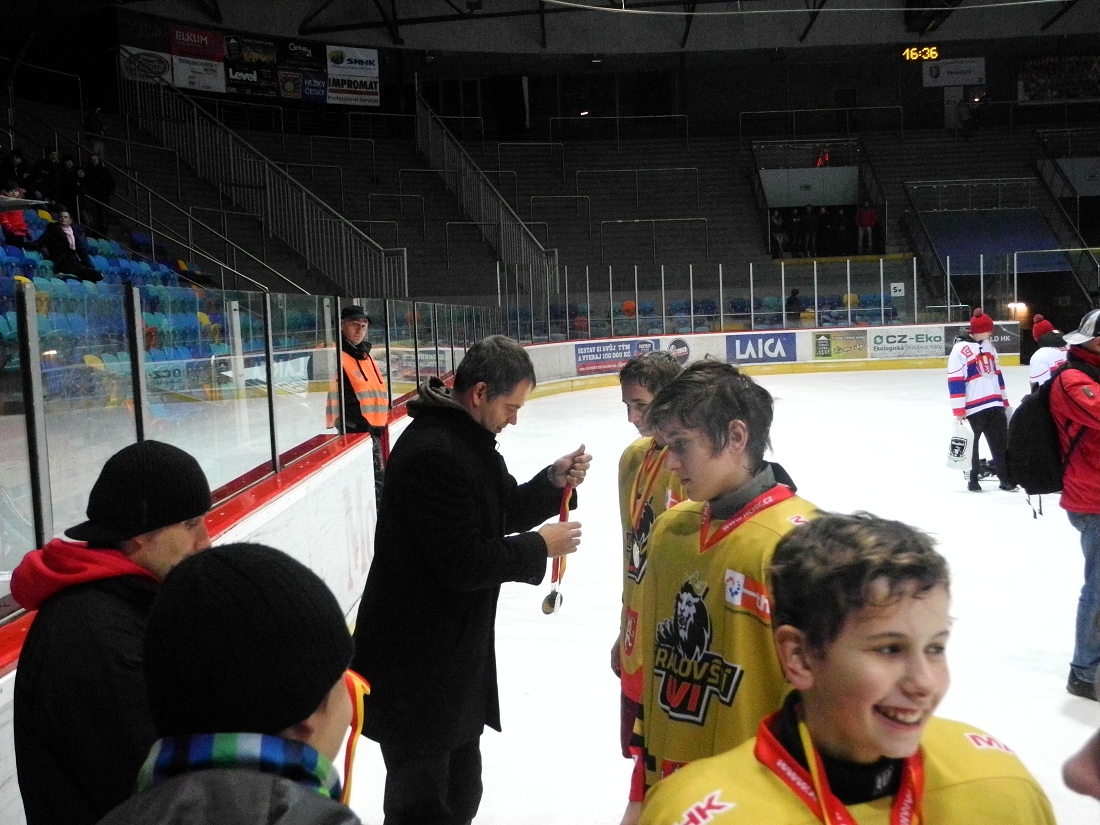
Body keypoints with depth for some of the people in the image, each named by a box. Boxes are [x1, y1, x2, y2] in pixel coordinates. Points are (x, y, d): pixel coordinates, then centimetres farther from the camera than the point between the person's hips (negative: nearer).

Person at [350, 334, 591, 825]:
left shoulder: (467, 437, 7)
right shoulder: (432, 452, -26)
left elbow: (506, 511, 14)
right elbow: (464, 563, -27)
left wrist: (554, 481, -3)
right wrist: (539, 548, -14)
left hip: (454, 649, 10)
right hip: (414, 662, -10)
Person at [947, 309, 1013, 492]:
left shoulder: (988, 345, 12)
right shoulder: (960, 349, -13)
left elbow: (997, 373, 21)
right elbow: (954, 381, -15)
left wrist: (1004, 400, 20)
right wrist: (958, 410, -17)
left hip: (995, 405, 7)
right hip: (973, 407, -7)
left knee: (1001, 442, 7)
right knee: (970, 444, 7)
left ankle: (1006, 478, 14)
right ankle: (973, 478, 20)